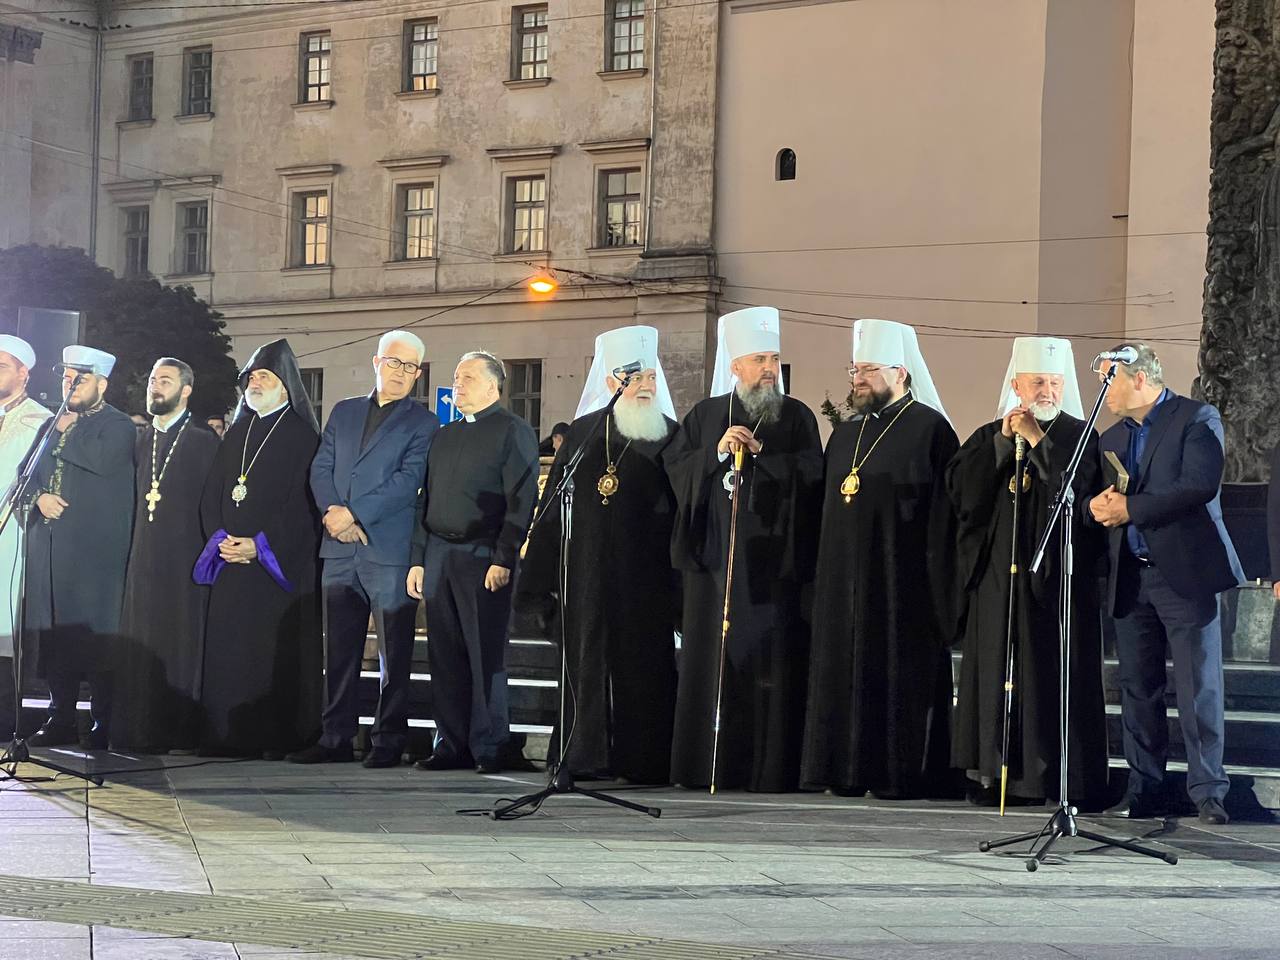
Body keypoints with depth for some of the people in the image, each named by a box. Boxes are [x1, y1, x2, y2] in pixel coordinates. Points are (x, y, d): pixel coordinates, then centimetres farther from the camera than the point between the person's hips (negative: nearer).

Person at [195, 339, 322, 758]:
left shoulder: (302, 436, -1)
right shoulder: (237, 433, 18)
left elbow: (303, 504, -9)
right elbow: (211, 494, 16)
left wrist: (260, 546, -15)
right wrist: (221, 538, -2)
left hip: (280, 564, -6)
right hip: (230, 562, 6)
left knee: (279, 653, -7)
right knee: (227, 649, 1)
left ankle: (278, 738, -5)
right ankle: (229, 736, 4)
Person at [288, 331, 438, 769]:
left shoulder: (422, 424, 2)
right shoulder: (344, 412, 17)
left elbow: (408, 480, -10)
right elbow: (321, 469, 10)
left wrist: (354, 515, -15)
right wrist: (332, 512, -8)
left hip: (391, 551, -4)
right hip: (340, 550, 4)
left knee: (394, 654, -1)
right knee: (339, 651, 7)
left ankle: (389, 741, 4)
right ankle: (335, 738, 11)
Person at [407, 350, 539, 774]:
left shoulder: (513, 432, -2)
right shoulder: (445, 435, 20)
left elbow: (521, 500, -9)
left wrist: (503, 559, -17)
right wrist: (418, 559, 14)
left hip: (484, 558, -7)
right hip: (438, 556, 7)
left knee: (486, 656, -5)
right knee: (445, 656, 6)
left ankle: (489, 748, -1)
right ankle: (451, 744, 10)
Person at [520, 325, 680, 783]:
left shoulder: (671, 436, 6)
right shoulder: (585, 433, 7)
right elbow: (555, 503, 6)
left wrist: (680, 577, -5)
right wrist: (544, 572, 0)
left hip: (648, 570, 0)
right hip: (593, 569, 0)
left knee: (645, 659, 0)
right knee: (592, 656, 1)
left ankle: (642, 758, 6)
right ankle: (589, 754, 6)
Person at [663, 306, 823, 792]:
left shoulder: (796, 416, 9)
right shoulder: (705, 415, 13)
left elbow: (812, 474, -3)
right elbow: (675, 468, 5)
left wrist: (762, 452, -10)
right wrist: (716, 452, -9)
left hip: (772, 563, -1)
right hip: (714, 558, 1)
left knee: (770, 661, -5)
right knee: (712, 661, 0)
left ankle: (769, 767, -3)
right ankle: (706, 765, 4)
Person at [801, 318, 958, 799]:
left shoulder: (930, 429, -5)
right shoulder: (845, 434, 17)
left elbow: (943, 510, -10)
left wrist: (937, 584, -16)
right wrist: (825, 576, 13)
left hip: (901, 580, -7)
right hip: (845, 582, 7)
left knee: (901, 675, -4)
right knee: (846, 671, 6)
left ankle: (902, 771, 1)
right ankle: (849, 768, 12)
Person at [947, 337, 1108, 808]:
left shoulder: (1079, 436, 4)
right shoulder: (988, 437, 12)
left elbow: (1078, 487, -14)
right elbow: (960, 485, -3)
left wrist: (1036, 440, -12)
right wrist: (1004, 441, -8)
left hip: (1057, 571, -3)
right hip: (999, 572, 3)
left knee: (1058, 674, -4)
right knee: (996, 670, 2)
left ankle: (1069, 779, -1)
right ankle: (995, 773, 6)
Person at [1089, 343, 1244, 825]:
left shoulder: (1197, 419, -4)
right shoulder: (1113, 438, 18)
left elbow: (1200, 486, -18)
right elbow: (1097, 498, 17)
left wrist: (1130, 508, -16)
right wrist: (1098, 506, -7)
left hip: (1186, 573, -6)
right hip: (1131, 579, 6)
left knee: (1199, 689, -4)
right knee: (1137, 689, 7)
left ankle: (1207, 789, 3)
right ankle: (1145, 789, 13)